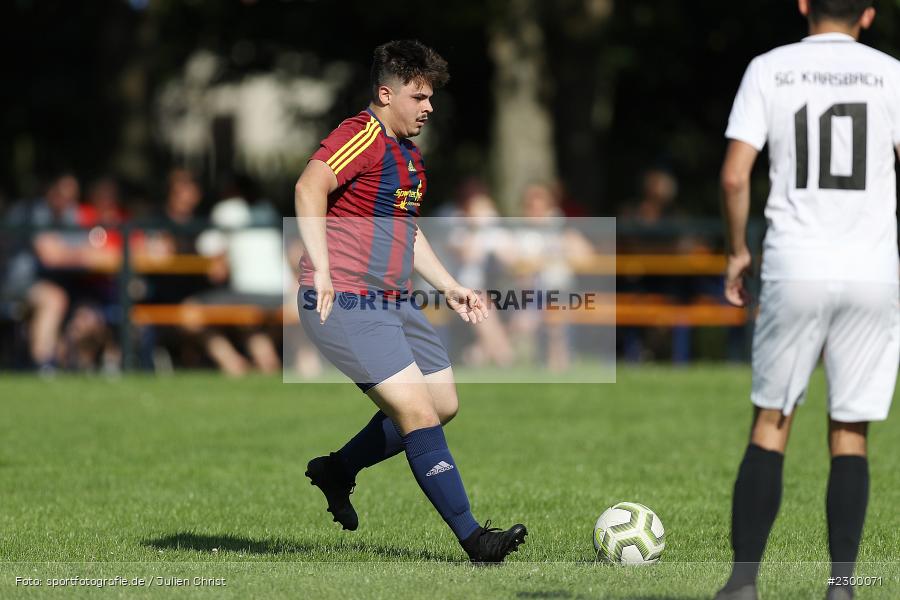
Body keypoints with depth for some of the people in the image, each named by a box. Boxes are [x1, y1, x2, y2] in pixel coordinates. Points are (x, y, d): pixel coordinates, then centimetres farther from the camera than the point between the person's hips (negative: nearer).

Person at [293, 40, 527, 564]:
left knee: (444, 405, 11)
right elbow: (310, 186, -29)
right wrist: (321, 270, -35)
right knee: (417, 410, -16)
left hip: (392, 303, 10)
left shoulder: (409, 155, 19)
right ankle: (472, 537, -14)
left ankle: (336, 471, 27)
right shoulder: (364, 136, -13)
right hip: (345, 303, -10)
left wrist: (451, 288, 27)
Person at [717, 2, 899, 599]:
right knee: (850, 434, 7)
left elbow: (735, 175, -2)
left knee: (771, 424, 10)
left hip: (794, 266, 0)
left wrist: (737, 251, 11)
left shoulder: (768, 69, 3)